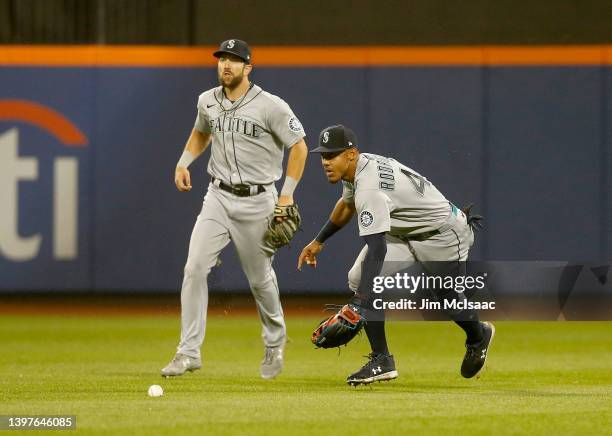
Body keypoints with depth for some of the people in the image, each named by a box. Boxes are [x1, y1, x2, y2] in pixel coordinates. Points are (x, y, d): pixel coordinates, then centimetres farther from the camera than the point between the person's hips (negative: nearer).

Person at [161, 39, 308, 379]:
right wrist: (183, 163, 8)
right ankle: (189, 352, -11)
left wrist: (287, 193, -12)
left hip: (257, 201, -4)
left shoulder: (271, 106, -13)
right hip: (218, 198, 4)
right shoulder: (208, 101, 3)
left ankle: (275, 344, 34)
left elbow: (299, 147, -6)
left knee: (260, 278, 7)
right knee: (195, 268, -13)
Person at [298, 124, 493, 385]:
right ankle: (381, 361, -8)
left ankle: (478, 337, 46)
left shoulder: (369, 188, -36)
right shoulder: (356, 167, -6)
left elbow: (377, 248, -45)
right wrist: (318, 241, 25)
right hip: (403, 234, 9)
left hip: (443, 234, -9)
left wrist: (358, 303, -52)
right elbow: (346, 205, 18)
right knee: (359, 279, -12)